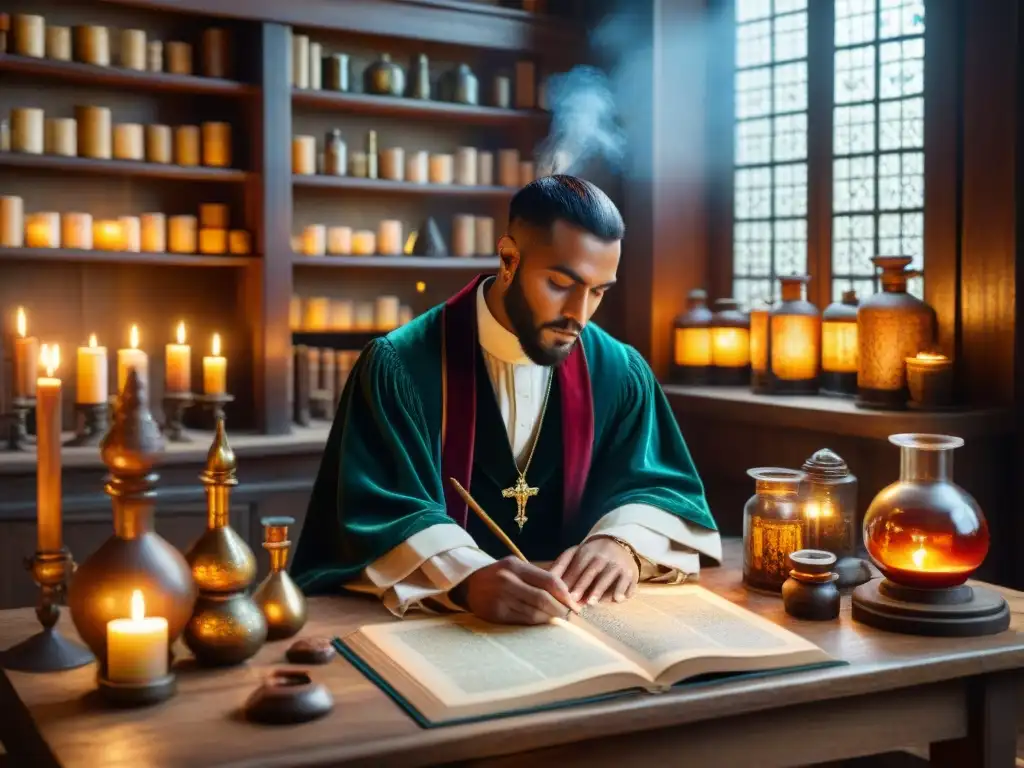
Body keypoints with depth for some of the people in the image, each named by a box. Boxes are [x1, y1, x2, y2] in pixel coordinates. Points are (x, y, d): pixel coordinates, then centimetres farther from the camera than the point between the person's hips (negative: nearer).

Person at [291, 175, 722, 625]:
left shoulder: (621, 373, 3)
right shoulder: (398, 367, -9)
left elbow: (662, 489, 4)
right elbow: (381, 517, -15)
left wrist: (622, 543, -19)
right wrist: (466, 579, -35)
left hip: (576, 621, 3)